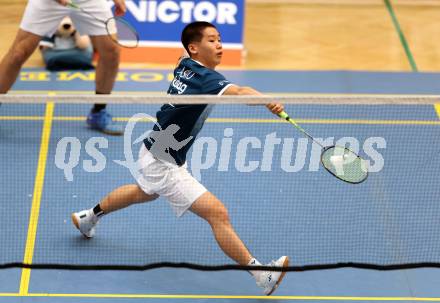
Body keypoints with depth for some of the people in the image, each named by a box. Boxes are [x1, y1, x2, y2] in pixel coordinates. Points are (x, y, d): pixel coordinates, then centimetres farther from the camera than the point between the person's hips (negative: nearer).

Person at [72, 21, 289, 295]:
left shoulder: (185, 67, -2)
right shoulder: (205, 78, -27)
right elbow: (237, 91, -50)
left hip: (154, 152, 10)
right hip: (164, 165, -10)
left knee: (144, 193, 40)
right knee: (218, 213, -18)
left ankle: (89, 217, 61)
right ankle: (262, 276, -20)